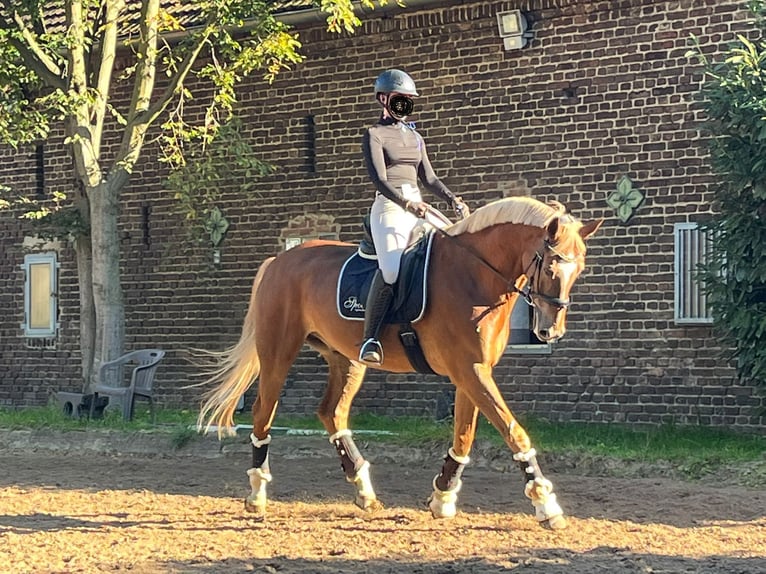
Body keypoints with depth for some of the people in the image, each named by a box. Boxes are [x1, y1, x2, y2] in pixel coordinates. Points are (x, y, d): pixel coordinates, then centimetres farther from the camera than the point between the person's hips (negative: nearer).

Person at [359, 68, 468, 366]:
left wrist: (453, 199, 6)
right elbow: (379, 179, -12)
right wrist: (407, 203, -27)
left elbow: (429, 178, 24)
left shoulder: (415, 137, 22)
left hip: (417, 208, 8)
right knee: (391, 269, -29)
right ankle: (370, 339, -28)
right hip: (390, 207, -8)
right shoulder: (375, 135, 1)